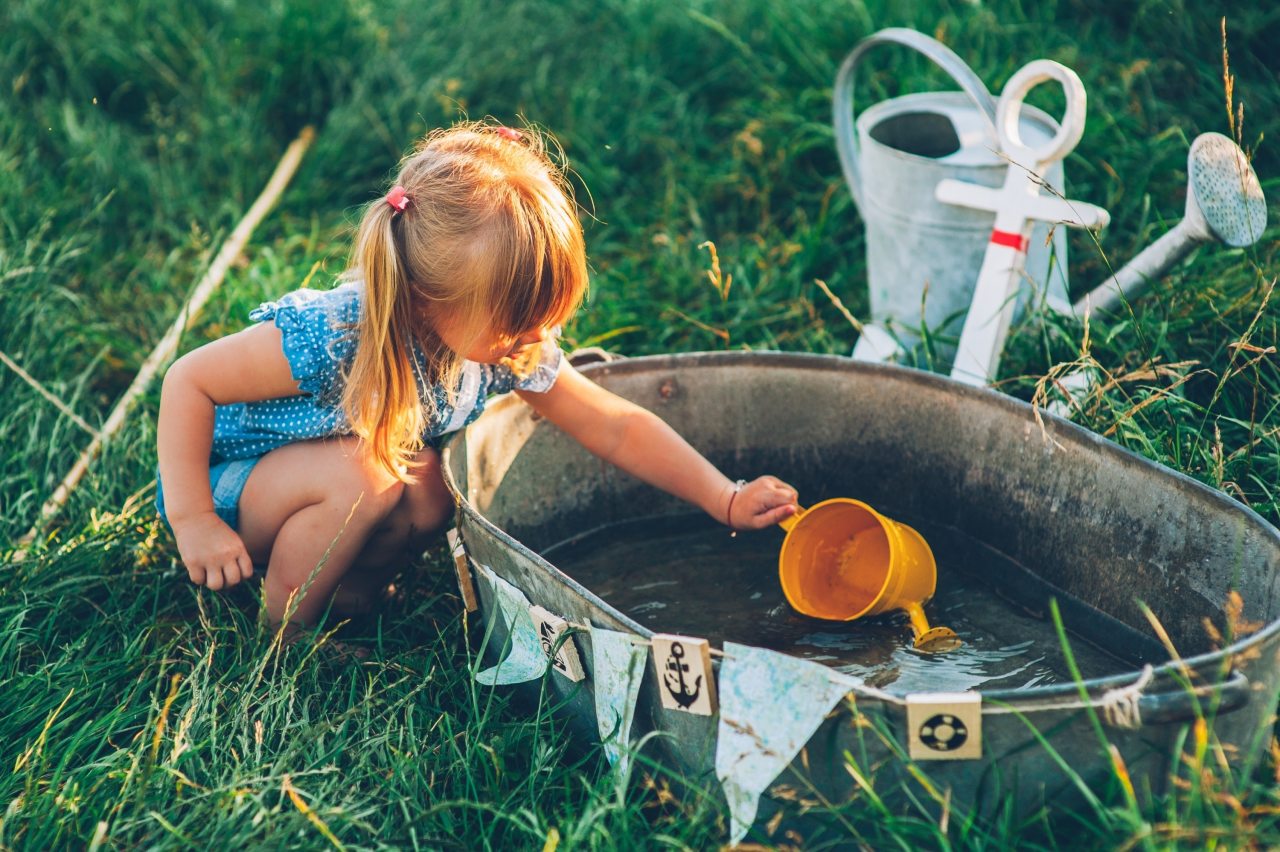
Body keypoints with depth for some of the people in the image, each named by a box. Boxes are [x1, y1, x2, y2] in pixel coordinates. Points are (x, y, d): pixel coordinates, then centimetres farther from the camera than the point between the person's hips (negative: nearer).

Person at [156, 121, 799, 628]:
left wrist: (728, 501, -12)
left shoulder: (513, 350, -17)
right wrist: (192, 521, -28)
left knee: (426, 490, -19)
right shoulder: (334, 338, -37)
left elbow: (617, 429, -8)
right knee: (360, 475, -31)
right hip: (221, 484, -6)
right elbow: (188, 380, -28)